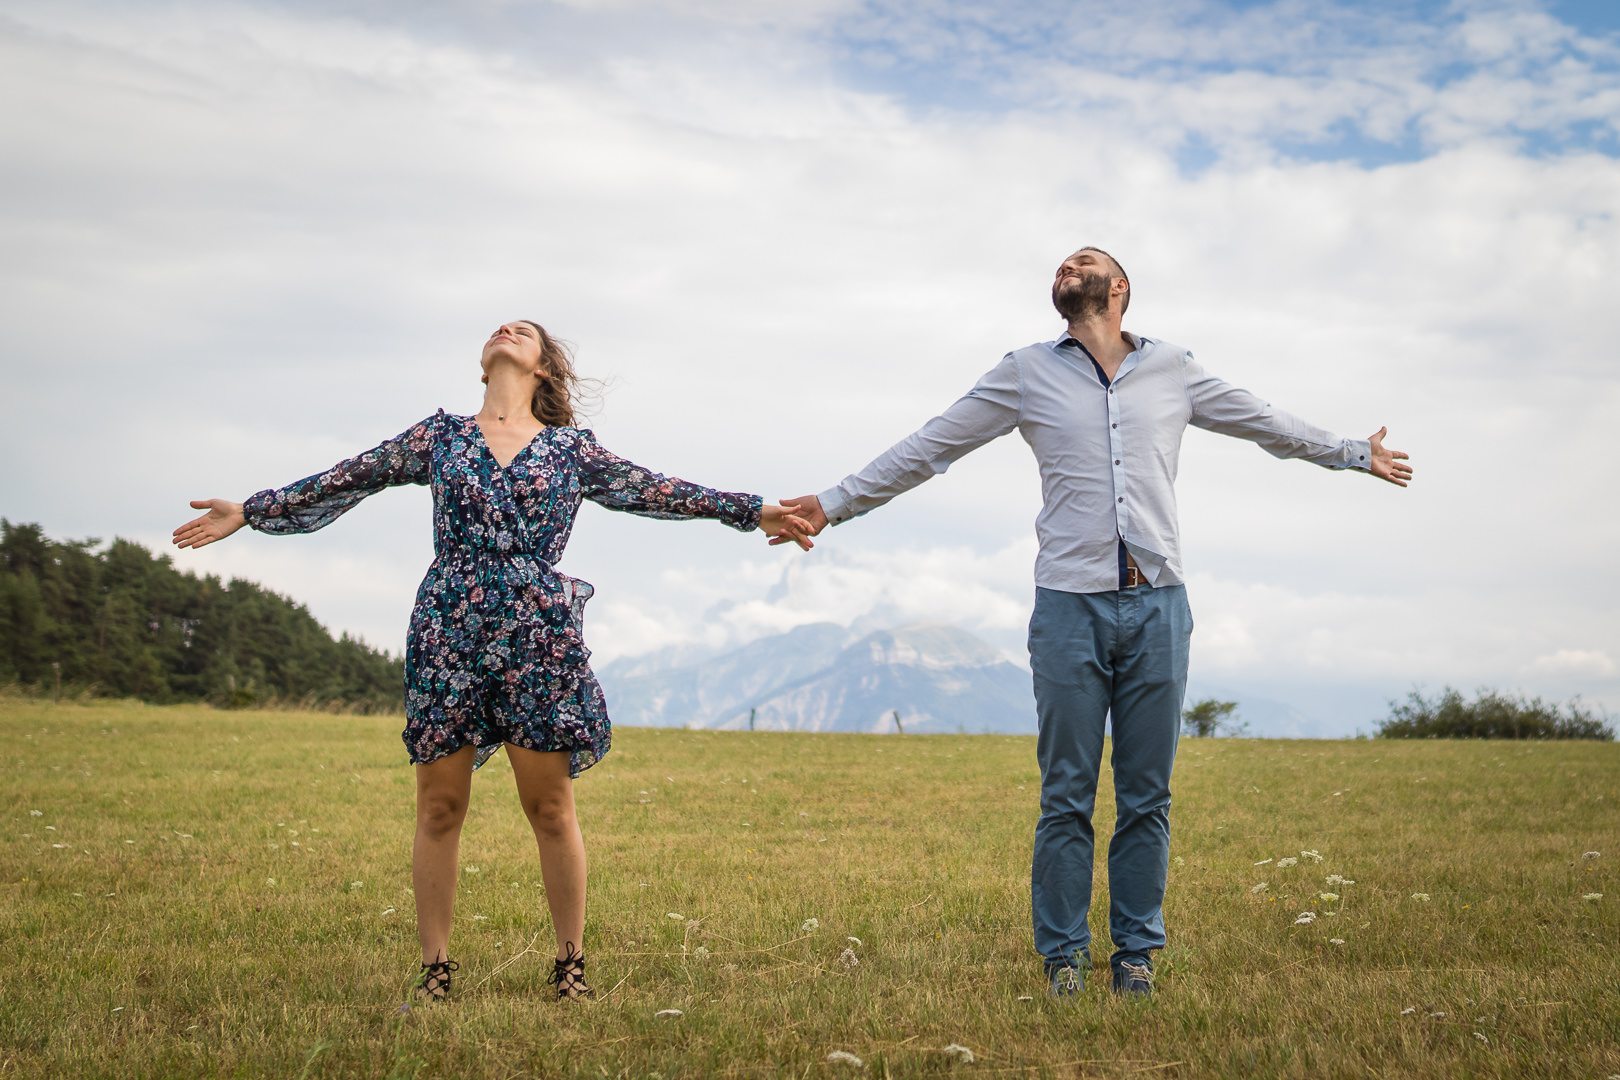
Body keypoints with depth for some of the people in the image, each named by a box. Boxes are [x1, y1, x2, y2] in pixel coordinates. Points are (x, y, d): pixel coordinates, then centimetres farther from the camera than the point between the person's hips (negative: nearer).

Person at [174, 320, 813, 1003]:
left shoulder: (571, 449, 12)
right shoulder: (440, 435, 14)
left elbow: (653, 490, 13)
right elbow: (346, 481, 17)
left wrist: (754, 512, 10)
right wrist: (249, 512, 18)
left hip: (540, 636, -1)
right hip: (447, 633, 1)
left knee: (550, 808, 1)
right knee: (439, 807, 3)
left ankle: (570, 965, 13)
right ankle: (434, 970, 12)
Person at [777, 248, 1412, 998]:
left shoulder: (1172, 371, 13)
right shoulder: (1027, 375, 9)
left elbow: (1266, 424, 27)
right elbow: (927, 449, 12)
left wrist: (1356, 454, 36)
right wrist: (832, 506, 11)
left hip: (1156, 605, 1)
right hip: (1069, 605, -1)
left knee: (1147, 797, 4)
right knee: (1066, 797, 0)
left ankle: (1136, 953, 14)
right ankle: (1063, 957, 10)